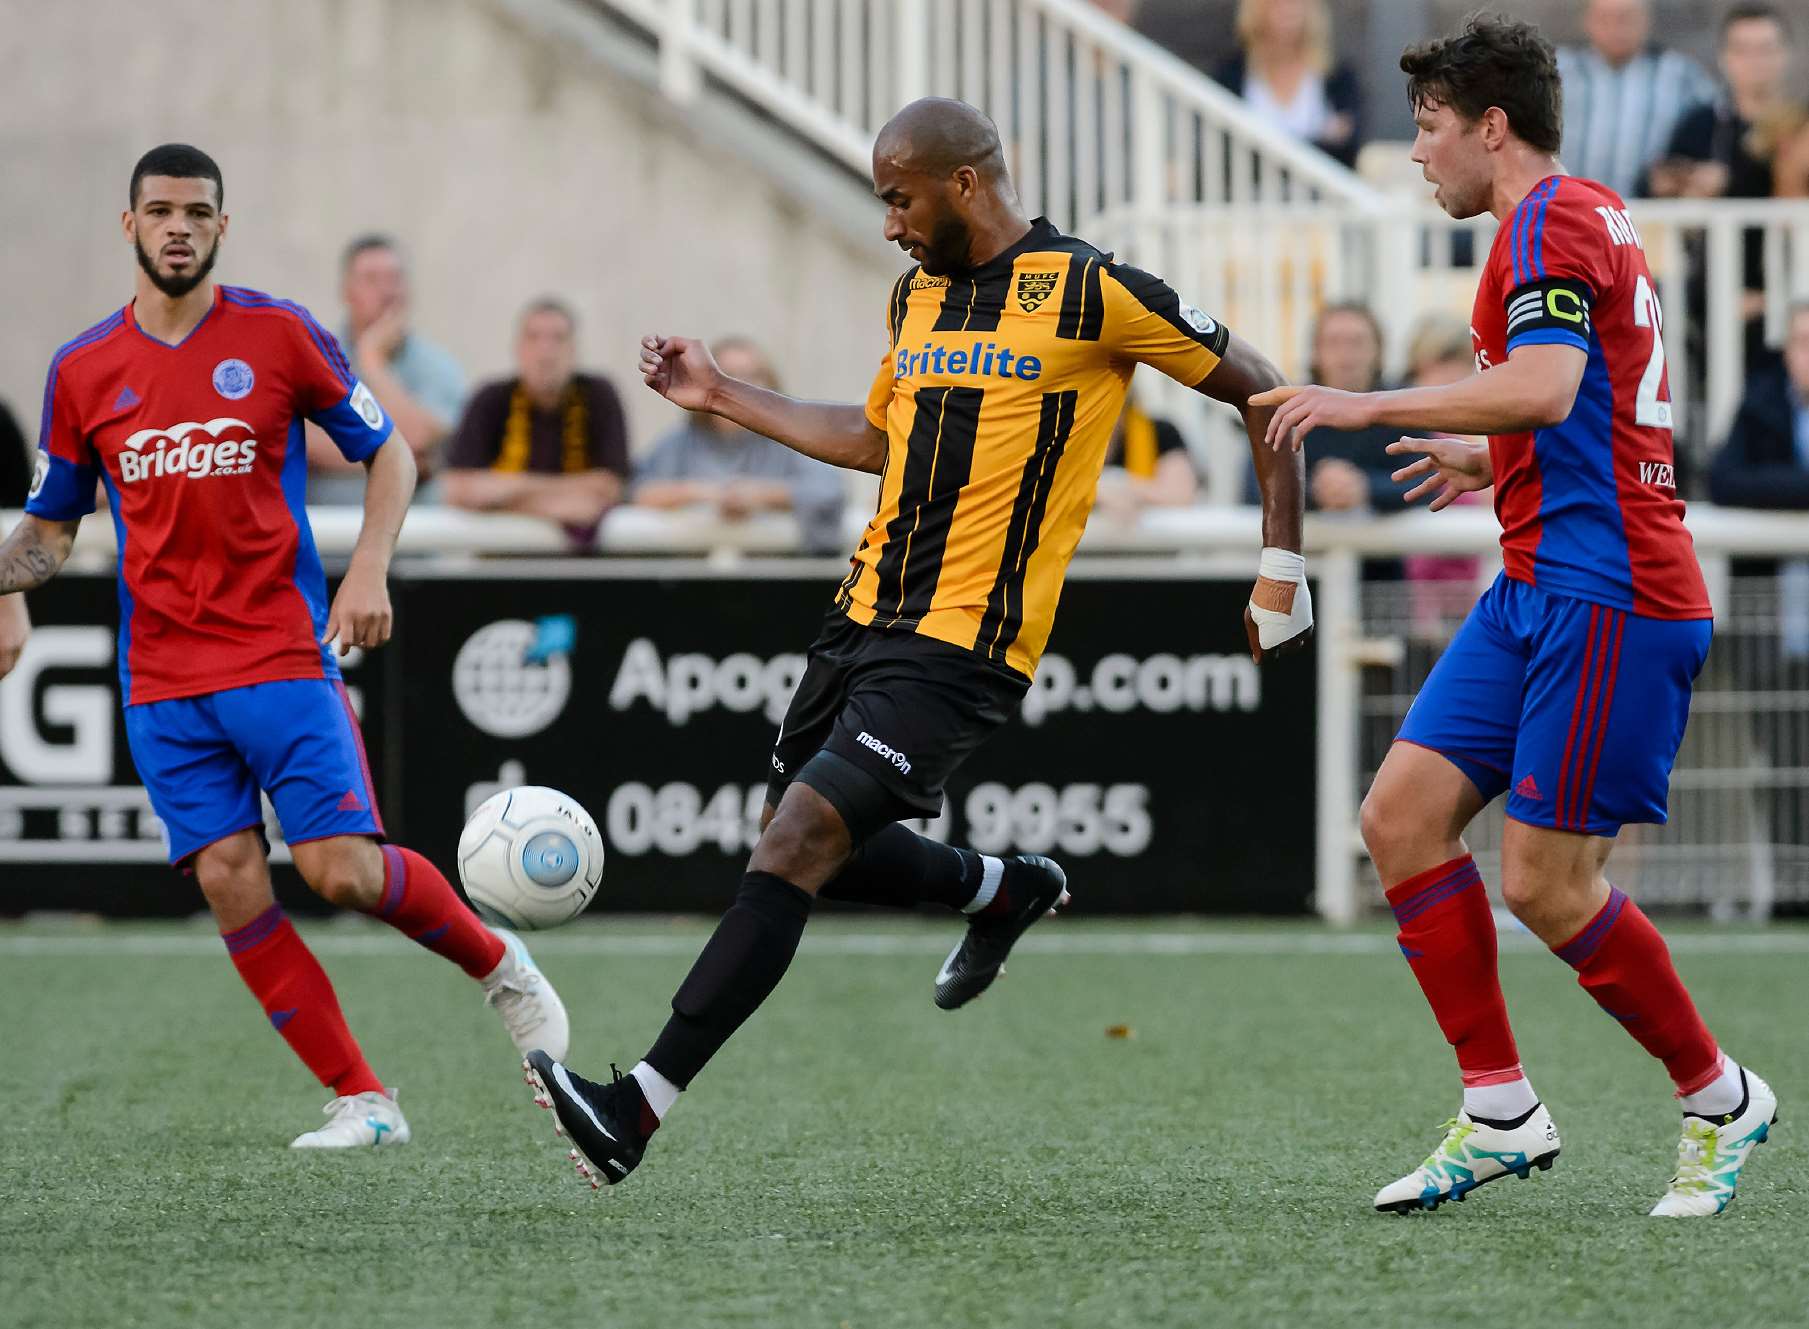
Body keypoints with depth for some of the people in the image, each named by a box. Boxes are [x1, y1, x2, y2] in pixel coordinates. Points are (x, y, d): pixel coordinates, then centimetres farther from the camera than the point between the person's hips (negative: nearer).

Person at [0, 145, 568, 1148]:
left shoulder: (278, 335, -1)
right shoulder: (83, 371, 7)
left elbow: (387, 452, 7)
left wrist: (369, 568, -9)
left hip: (283, 654, -3)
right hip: (162, 679, 3)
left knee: (342, 869, -13)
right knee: (230, 882, -6)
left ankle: (497, 965, 16)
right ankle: (362, 1103, 2)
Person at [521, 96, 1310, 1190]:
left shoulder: (1087, 291, -10)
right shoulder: (918, 296, 12)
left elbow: (1259, 390, -3)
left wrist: (1283, 564, -5)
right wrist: (722, 396, 26)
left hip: (961, 648, -8)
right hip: (866, 615, 8)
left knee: (796, 847, -18)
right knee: (810, 848, 15)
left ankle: (639, 1109, -21)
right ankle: (1006, 890, 40)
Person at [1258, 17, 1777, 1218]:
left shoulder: (1554, 220, -11)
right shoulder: (1591, 221, 21)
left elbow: (1545, 390, -27)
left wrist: (1374, 406, -20)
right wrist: (1487, 464, 38)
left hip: (1605, 599, -10)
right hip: (1540, 591, 10)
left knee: (1548, 885, -8)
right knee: (1403, 813, 1)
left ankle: (1722, 1100, 9)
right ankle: (1500, 1112, 4)